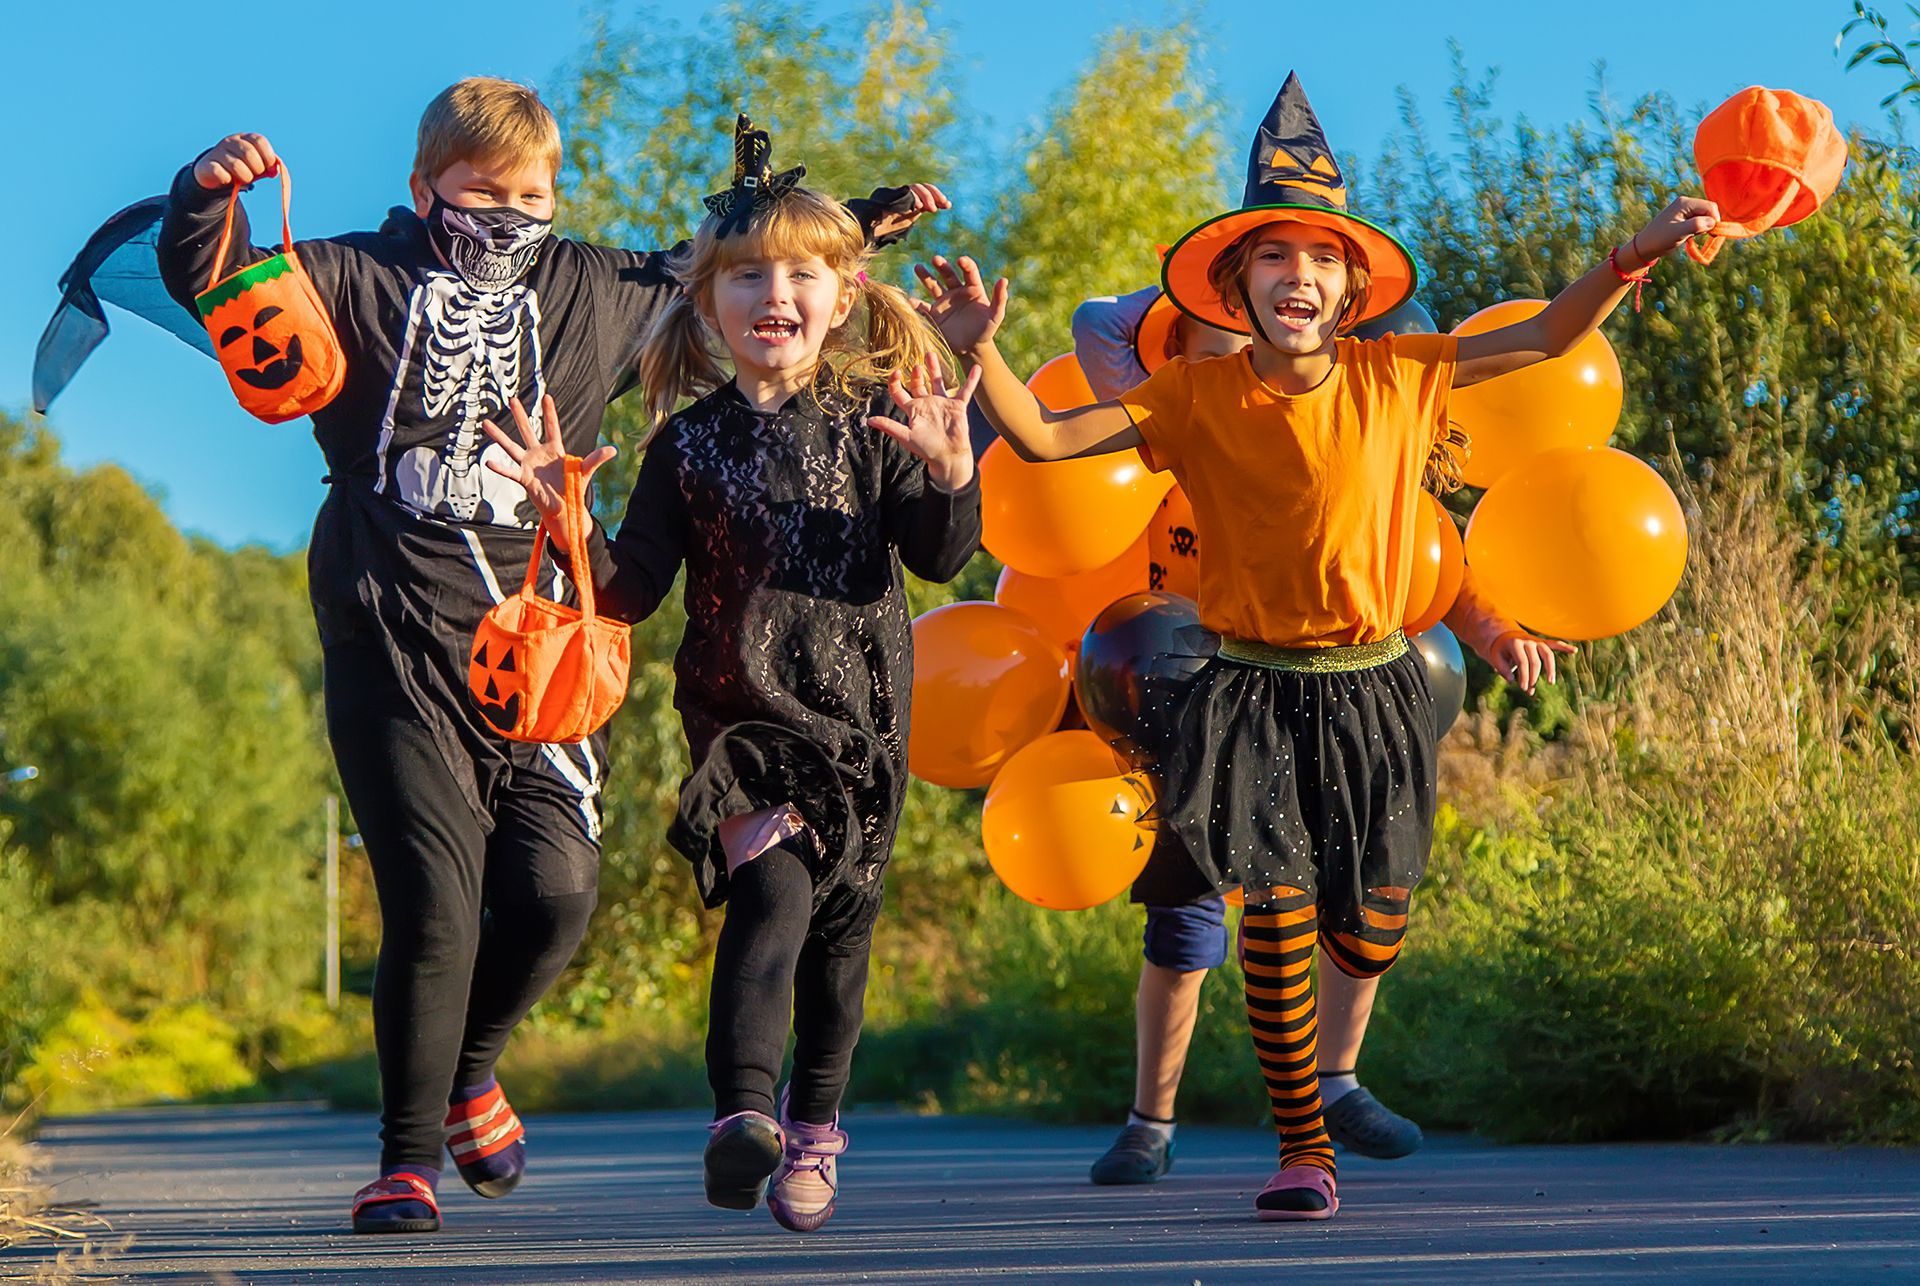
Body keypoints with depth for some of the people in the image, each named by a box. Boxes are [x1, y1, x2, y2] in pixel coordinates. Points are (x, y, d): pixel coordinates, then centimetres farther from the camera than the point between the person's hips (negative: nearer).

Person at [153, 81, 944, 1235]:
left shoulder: (595, 292, 16)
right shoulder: (359, 282, 7)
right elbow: (209, 279, -4)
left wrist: (859, 226, 25)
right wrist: (209, 195, -24)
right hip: (395, 646, -3)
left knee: (556, 891, -7)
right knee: (434, 904, -11)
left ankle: (466, 1070, 24)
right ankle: (411, 1151, 7)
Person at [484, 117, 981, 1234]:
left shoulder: (873, 426, 4)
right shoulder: (690, 443, 5)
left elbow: (941, 558, -5)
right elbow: (632, 594, 3)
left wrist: (950, 475, -23)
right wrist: (570, 524, -14)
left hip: (859, 713, 1)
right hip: (739, 711, -1)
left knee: (839, 926, 9)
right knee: (770, 890, -22)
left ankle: (814, 1128, 25)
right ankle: (745, 1112, -30)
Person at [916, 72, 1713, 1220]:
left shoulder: (1395, 377, -2)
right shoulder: (1198, 397, -7)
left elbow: (1550, 339, 5)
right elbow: (1043, 438, -10)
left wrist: (1639, 253, -8)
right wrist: (980, 353, -27)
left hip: (1372, 687, 2)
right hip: (1256, 691, -2)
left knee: (1368, 943, 6)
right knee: (1275, 909, -14)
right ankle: (1304, 1150, 2)